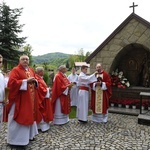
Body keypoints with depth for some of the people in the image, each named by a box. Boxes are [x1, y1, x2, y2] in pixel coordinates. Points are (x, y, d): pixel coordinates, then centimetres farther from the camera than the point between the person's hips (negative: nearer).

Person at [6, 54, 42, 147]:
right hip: (19, 99, -8)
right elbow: (12, 83, -20)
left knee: (29, 116, 16)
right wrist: (26, 81, -23)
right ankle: (16, 139, 12)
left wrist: (35, 81, -3)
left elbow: (34, 82, 21)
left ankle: (28, 135, 32)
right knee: (20, 118, -2)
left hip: (31, 98, 8)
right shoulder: (15, 70, -9)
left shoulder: (31, 70, 13)